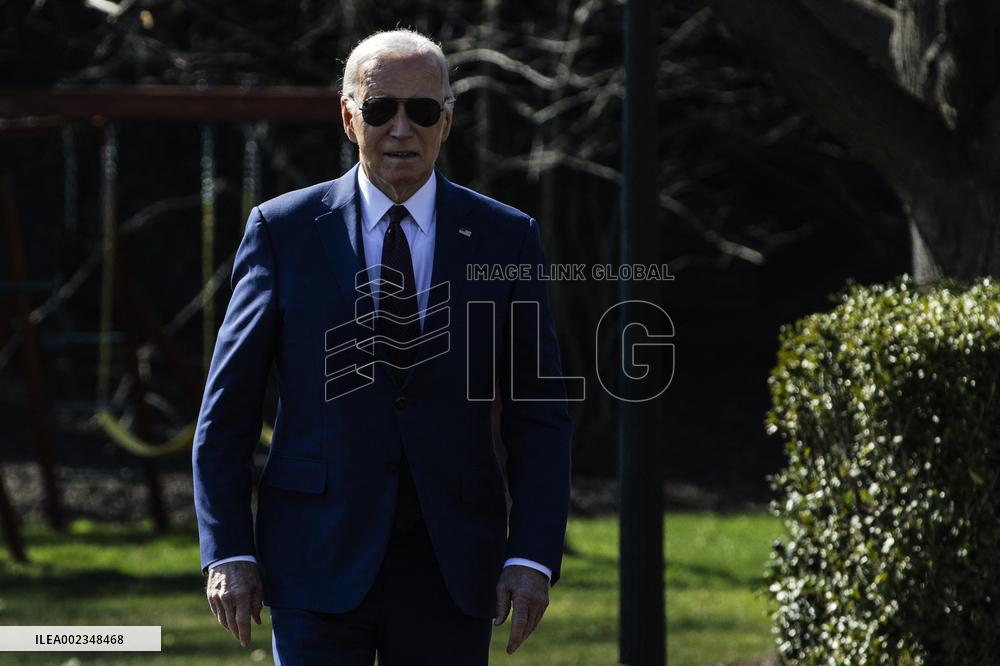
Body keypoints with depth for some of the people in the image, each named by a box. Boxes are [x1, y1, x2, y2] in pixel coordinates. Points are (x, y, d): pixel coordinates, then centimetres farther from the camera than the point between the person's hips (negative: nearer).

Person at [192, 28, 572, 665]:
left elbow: (539, 417, 4)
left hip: (451, 565, 2)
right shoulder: (284, 230, 1)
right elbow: (226, 411, 3)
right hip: (320, 562, -1)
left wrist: (533, 557, -6)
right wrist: (228, 551, -4)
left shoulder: (505, 240, 4)